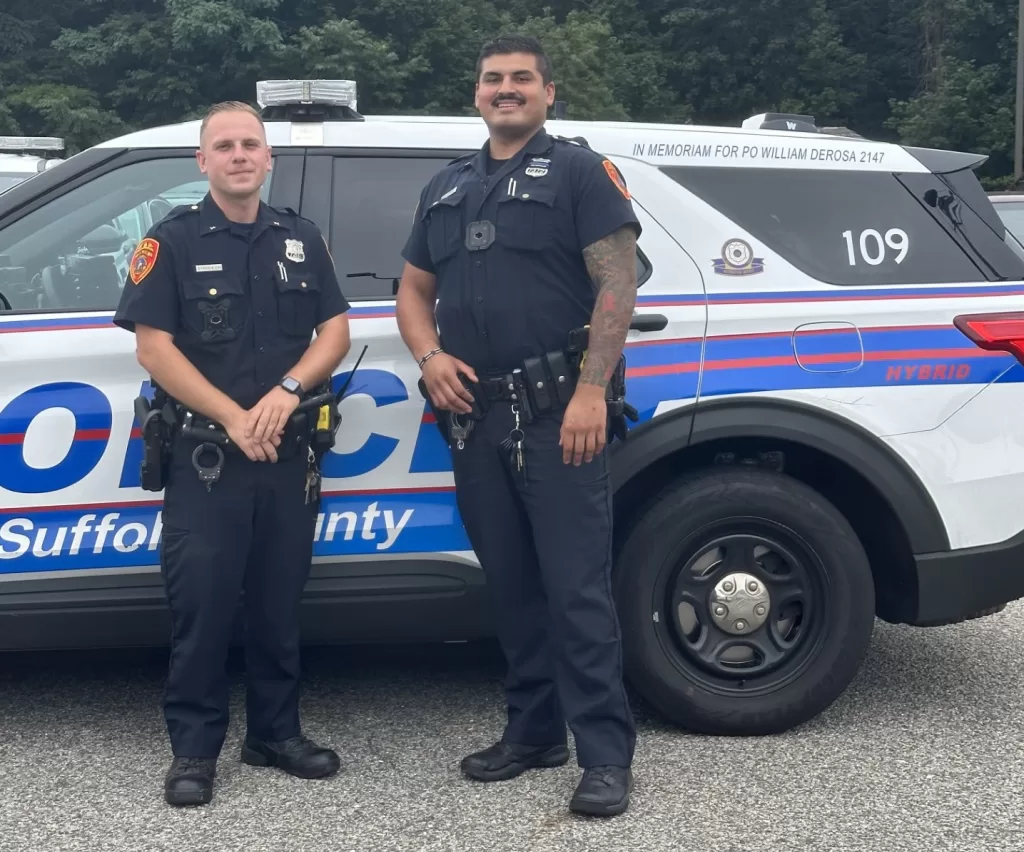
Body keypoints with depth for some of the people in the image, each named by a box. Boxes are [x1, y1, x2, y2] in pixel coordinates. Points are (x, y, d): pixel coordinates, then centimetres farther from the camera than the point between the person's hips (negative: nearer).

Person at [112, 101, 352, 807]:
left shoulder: (300, 239, 11)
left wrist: (286, 390, -11)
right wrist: (233, 417, -15)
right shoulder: (174, 240, -1)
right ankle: (195, 748, 10)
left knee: (280, 603, 10)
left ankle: (276, 733, 23)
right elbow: (154, 347, -8)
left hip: (289, 455, 4)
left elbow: (335, 332, 8)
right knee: (202, 603, 0)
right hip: (204, 456, -3)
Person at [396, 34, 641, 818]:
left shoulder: (579, 169, 1)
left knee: (576, 588, -7)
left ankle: (607, 755, -1)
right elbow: (413, 289, 22)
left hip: (555, 412, -6)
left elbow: (618, 282, -8)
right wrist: (430, 357, 1)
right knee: (511, 585, 12)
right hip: (474, 415, 6)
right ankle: (534, 731, 23)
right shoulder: (446, 189, 19)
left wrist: (591, 389, -18)